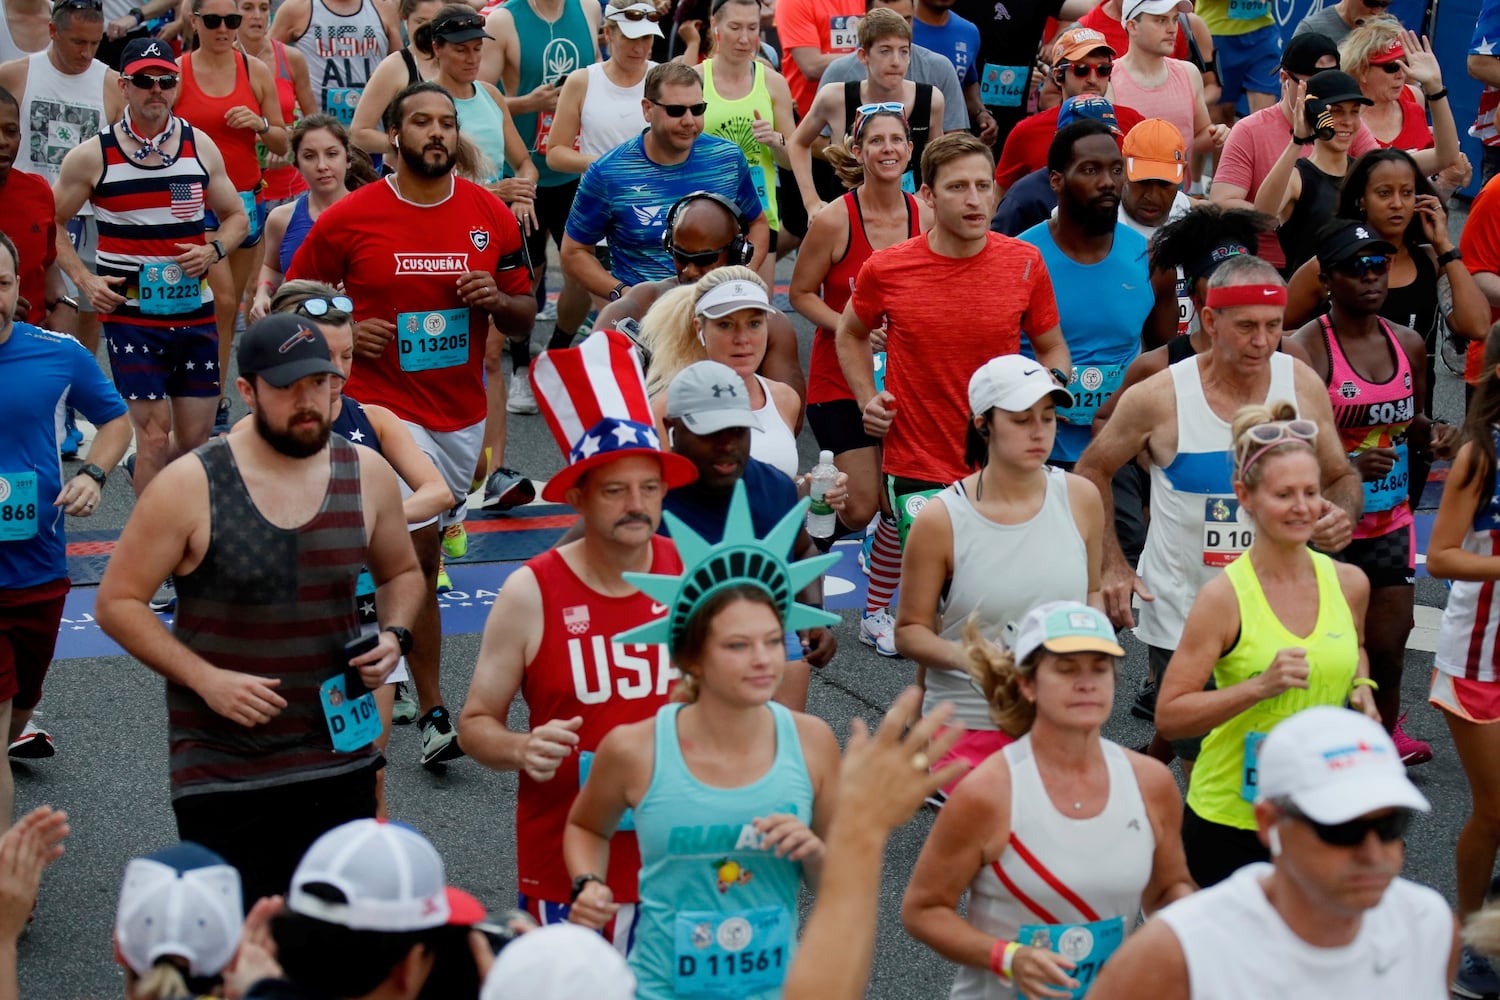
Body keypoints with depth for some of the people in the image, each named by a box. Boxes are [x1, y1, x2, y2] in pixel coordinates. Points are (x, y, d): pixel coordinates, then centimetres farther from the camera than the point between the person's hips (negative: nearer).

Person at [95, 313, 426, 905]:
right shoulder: (190, 486, -10)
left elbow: (401, 572, 20)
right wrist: (206, 679, -16)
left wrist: (395, 636, -2)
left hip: (341, 757, 4)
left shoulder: (368, 475, 2)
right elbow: (118, 601, -5)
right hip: (222, 773, -3)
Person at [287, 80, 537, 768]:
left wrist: (497, 300, -12)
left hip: (463, 412, 5)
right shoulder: (348, 219, -6)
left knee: (421, 552, 15)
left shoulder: (491, 216, 2)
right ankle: (435, 714, -11)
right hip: (386, 406, -4)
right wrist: (344, 332, -13)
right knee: (417, 551, -15)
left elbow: (524, 316, 10)